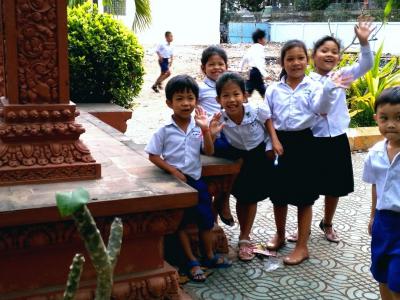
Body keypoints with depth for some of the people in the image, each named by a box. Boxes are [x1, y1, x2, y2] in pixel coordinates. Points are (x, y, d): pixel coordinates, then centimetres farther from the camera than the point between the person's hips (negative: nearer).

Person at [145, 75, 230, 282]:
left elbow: (209, 152, -3)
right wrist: (174, 171, -16)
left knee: (206, 218, 11)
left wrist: (205, 130, -16)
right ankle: (192, 261, 18)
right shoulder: (165, 130, -11)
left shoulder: (197, 127, -2)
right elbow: (153, 156, -8)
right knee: (180, 222, 4)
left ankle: (210, 256, 30)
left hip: (196, 179, 4)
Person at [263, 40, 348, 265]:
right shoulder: (274, 89, 3)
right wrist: (274, 140, -7)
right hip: (280, 142, 3)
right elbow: (268, 116, 4)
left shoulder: (313, 87, -3)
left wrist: (329, 89, -34)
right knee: (279, 193, 14)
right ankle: (280, 235, 37)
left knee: (304, 196, 4)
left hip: (304, 142, -3)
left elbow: (321, 109, -18)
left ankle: (302, 246, 16)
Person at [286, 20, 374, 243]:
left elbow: (365, 66, -10)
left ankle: (327, 223, 37)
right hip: (313, 140, -3)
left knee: (335, 187, 15)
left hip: (338, 140, 3)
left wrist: (364, 42, -24)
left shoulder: (342, 76, 2)